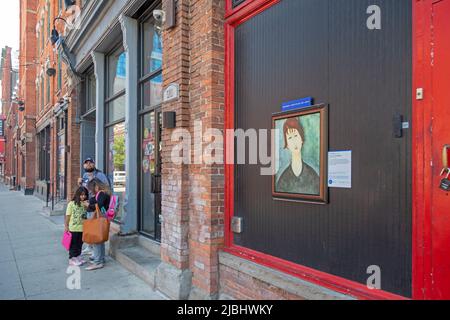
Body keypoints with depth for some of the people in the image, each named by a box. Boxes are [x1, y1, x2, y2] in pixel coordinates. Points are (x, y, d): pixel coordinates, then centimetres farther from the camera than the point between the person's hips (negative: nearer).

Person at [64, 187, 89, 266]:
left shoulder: (86, 204, 2)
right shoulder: (72, 203, -9)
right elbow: (68, 216, -5)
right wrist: (66, 226, -5)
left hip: (82, 228, 4)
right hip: (73, 228, -4)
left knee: (79, 244, 16)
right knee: (73, 244, 8)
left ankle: (78, 257, 29)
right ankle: (72, 259, 20)